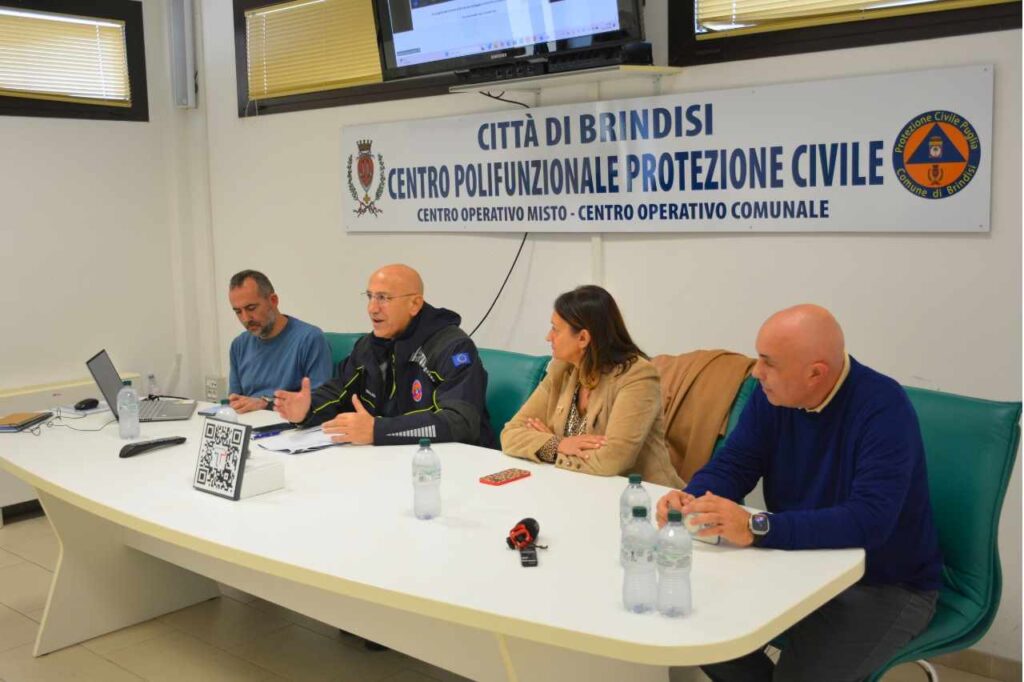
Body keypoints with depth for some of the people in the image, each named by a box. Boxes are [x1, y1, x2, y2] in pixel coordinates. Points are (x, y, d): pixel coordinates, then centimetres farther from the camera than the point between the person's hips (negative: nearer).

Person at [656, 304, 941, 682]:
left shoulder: (883, 408, -25)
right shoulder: (773, 394, -6)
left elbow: (869, 520, -35)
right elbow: (732, 464, -1)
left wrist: (757, 528, -41)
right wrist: (692, 499, -23)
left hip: (886, 586, -6)